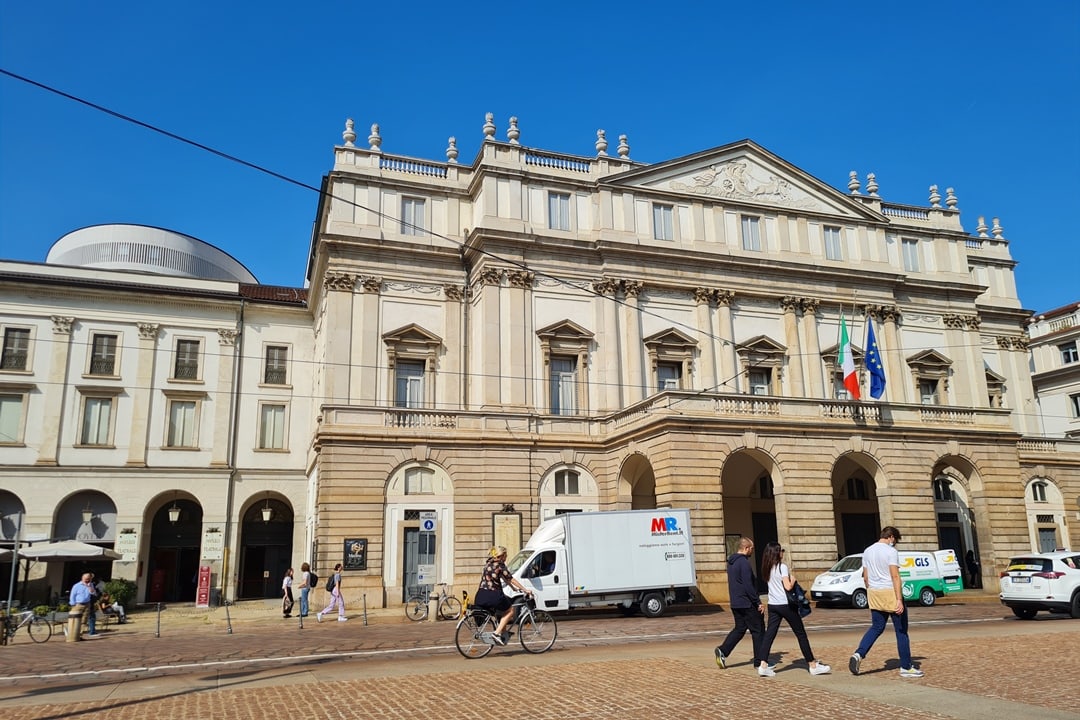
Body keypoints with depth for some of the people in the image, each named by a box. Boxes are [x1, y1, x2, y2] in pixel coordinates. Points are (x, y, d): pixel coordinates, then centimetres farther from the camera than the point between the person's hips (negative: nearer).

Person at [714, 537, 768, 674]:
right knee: (758, 632, 0)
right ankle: (761, 664, 1)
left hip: (735, 603, 9)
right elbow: (748, 586, -22)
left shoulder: (731, 562, 12)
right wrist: (758, 602, -16)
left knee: (739, 629, 18)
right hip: (747, 604, -9)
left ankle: (722, 650, 9)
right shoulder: (744, 562, -18)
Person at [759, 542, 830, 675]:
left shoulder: (767, 569, 7)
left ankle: (763, 664, -7)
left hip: (772, 605, 6)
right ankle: (813, 665, 13)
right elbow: (788, 587, -20)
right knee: (801, 634, 6)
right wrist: (793, 579, -1)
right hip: (785, 605, -6)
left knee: (769, 634, 3)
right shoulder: (782, 567, -13)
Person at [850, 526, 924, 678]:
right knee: (901, 631, 5)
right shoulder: (891, 551, -10)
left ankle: (859, 654, -3)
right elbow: (895, 576, -17)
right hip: (890, 592, -7)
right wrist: (899, 600, -20)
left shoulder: (867, 551, 11)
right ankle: (906, 667, 11)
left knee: (876, 627, 14)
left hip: (874, 593, 7)